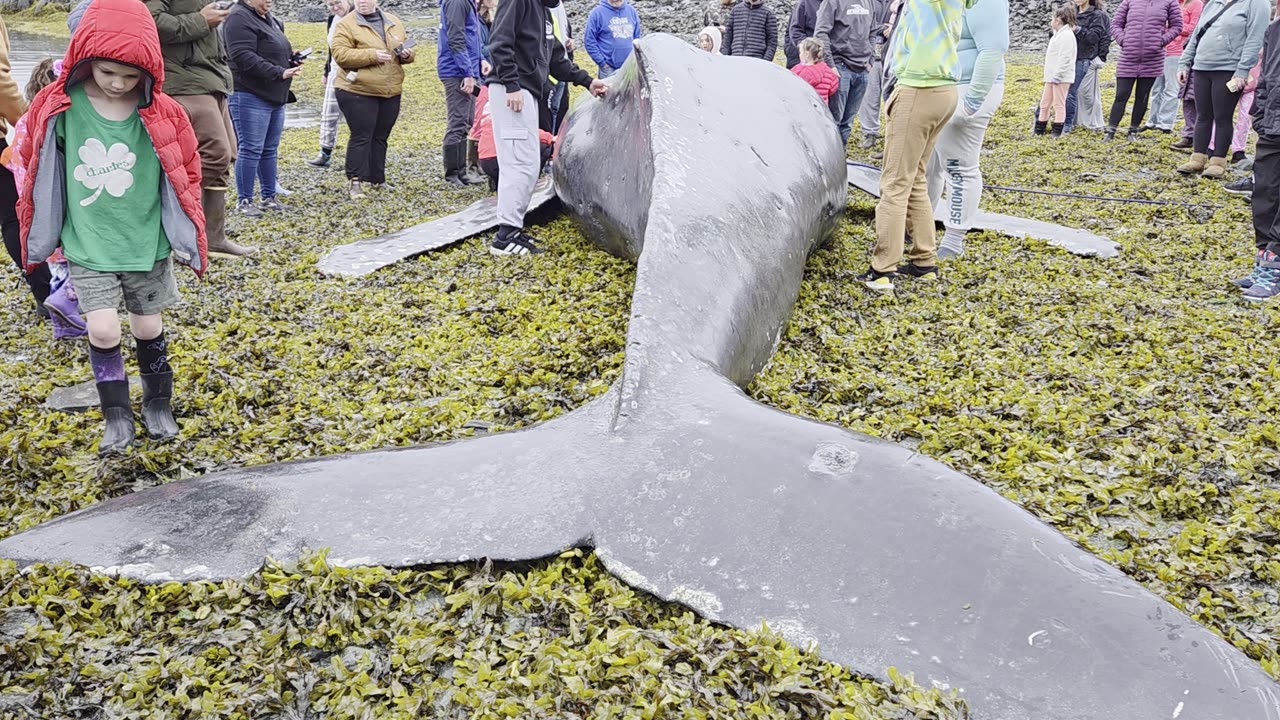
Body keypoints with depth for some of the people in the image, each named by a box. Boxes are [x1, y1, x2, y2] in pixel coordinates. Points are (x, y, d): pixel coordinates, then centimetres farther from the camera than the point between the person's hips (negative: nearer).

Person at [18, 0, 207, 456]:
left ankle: (157, 403, 33)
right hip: (88, 246, 0)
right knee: (103, 331, -5)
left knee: (148, 328, 12)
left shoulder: (161, 113, -12)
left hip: (147, 245, 0)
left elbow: (185, 174, -1)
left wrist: (183, 236, 1)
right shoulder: (59, 108, -11)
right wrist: (43, 234, 8)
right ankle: (116, 414, 15)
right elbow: (36, 170, 3)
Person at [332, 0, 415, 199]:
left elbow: (406, 47, 20)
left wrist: (406, 54, -5)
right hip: (358, 92, -5)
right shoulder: (346, 24, -4)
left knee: (380, 137, 12)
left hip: (391, 92, 5)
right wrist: (371, 55, -22)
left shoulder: (394, 22, 12)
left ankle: (377, 180, 21)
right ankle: (356, 182, -4)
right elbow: (340, 54, -14)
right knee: (361, 136, -7)